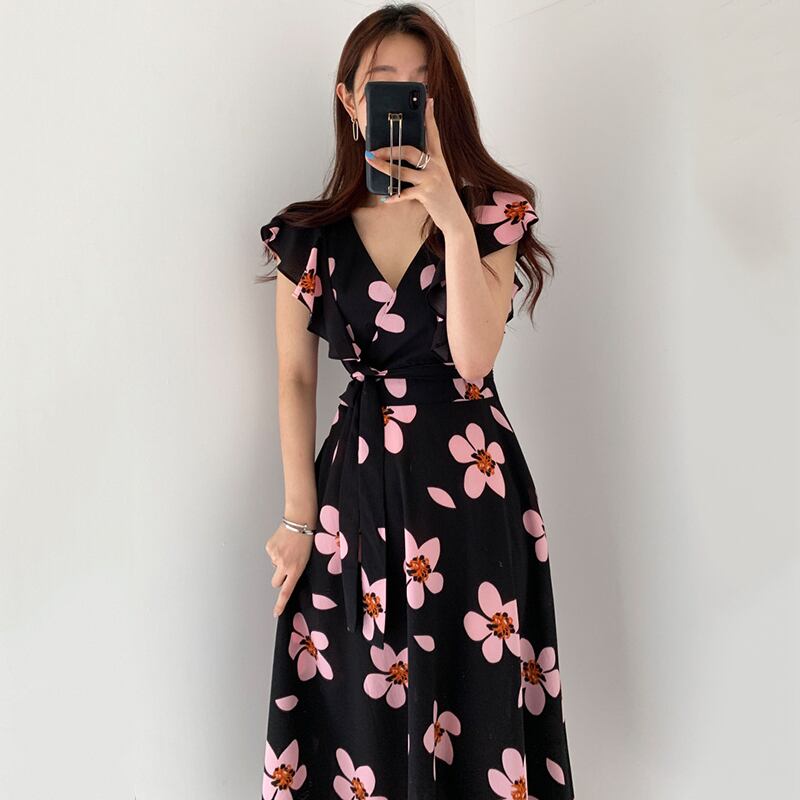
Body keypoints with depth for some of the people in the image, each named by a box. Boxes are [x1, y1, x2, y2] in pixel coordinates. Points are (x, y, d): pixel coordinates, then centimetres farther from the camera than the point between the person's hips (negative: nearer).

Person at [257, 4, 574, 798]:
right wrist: (299, 519, 0)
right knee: (355, 700, 8)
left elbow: (473, 358, -13)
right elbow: (295, 380, 4)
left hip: (470, 480, -1)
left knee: (471, 697, 5)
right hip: (357, 480, 1)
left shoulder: (492, 214, 0)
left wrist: (452, 220, -21)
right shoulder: (308, 235, 2)